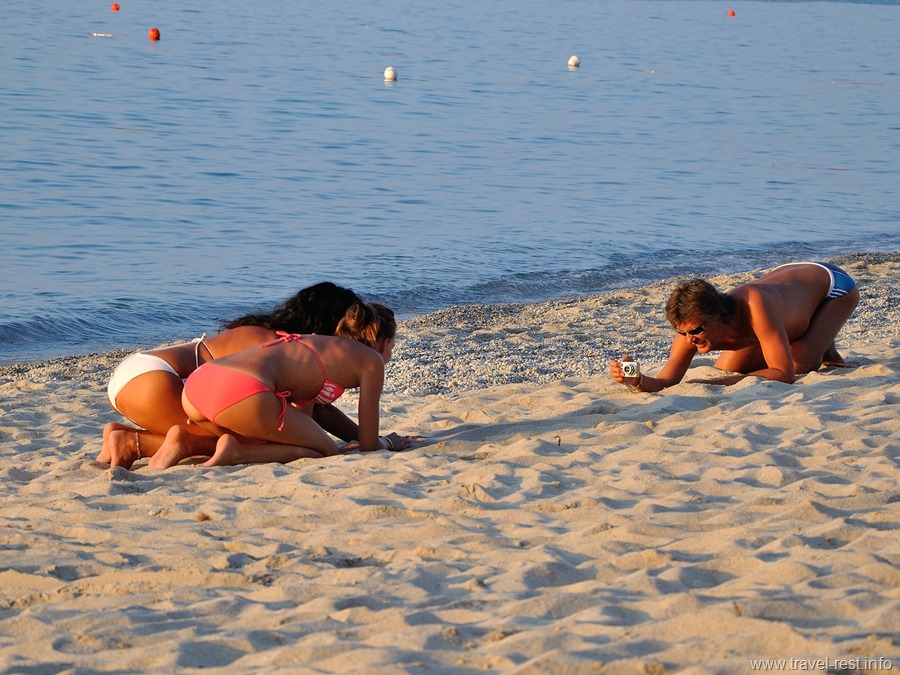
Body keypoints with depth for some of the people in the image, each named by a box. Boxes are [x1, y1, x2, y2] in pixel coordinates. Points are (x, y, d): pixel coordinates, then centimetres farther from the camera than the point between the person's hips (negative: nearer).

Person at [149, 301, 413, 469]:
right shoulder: (371, 360, 15)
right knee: (326, 452, 9)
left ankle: (184, 443, 8)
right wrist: (388, 442, 37)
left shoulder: (316, 344, 36)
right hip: (241, 392, -8)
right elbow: (368, 445, 15)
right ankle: (236, 452, -13)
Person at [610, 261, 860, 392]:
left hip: (831, 281, -6)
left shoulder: (754, 305, -48)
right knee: (725, 367, 3)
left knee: (800, 363, -28)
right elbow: (666, 381, -29)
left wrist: (718, 383, -48)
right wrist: (638, 381, -51)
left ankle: (824, 348, 6)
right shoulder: (693, 322, -30)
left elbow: (785, 374, -45)